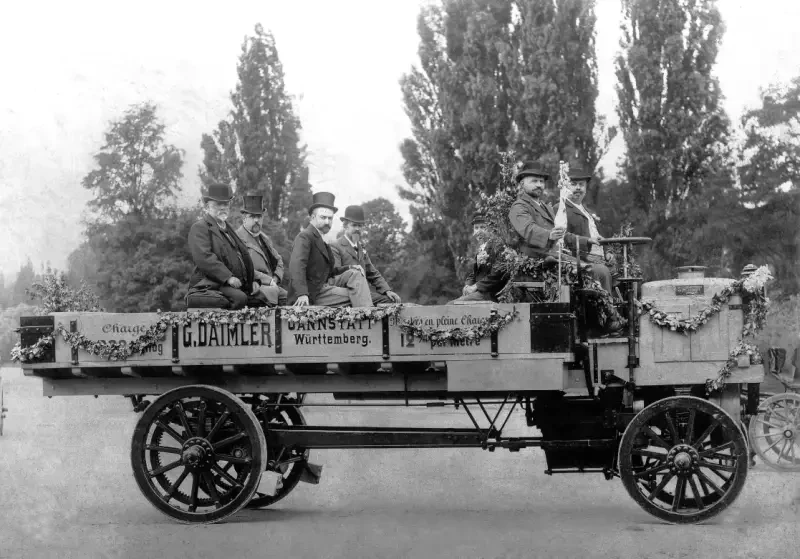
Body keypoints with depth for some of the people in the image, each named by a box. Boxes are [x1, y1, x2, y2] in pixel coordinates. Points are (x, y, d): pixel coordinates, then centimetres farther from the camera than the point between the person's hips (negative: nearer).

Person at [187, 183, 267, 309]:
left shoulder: (228, 228, 27)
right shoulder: (199, 228, -2)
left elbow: (244, 255, 29)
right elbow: (204, 257, -16)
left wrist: (253, 280, 12)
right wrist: (228, 277, -24)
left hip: (239, 285, 9)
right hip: (212, 284, -9)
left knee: (261, 299, -11)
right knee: (239, 298, -33)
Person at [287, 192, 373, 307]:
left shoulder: (321, 241, 21)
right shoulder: (304, 237, -10)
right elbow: (296, 266, -25)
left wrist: (349, 268, 3)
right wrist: (302, 293, -37)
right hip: (312, 294, -9)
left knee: (355, 273, -5)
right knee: (356, 294, -13)